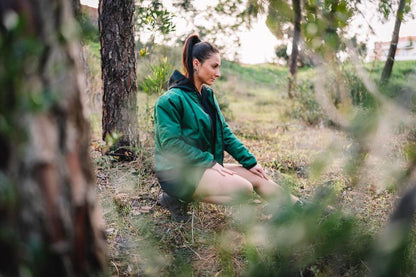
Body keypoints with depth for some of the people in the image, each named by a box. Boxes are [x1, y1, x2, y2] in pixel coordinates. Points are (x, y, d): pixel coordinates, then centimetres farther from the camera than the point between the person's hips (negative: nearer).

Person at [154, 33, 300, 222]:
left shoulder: (207, 95, 11)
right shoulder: (170, 100, -15)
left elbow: (225, 134, 12)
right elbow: (171, 144, -20)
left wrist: (250, 161, 5)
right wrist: (210, 162, -21)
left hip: (206, 165, 8)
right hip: (177, 173, -8)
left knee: (258, 177, 0)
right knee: (243, 188, -22)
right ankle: (178, 198, -12)